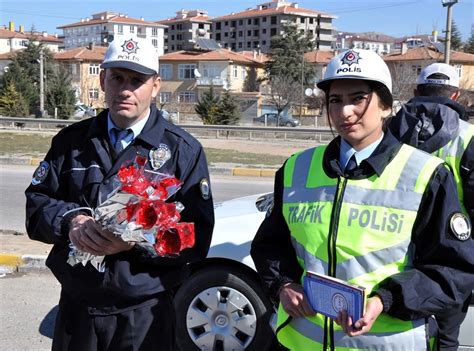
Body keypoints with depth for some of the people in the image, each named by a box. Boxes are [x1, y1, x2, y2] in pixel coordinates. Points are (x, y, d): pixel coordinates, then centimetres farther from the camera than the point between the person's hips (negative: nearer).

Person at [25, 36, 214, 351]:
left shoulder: (183, 150, -4)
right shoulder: (72, 141, 7)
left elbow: (197, 237, -10)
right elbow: (37, 202, 4)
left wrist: (136, 240, -24)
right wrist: (70, 220, -16)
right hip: (75, 308, 3)